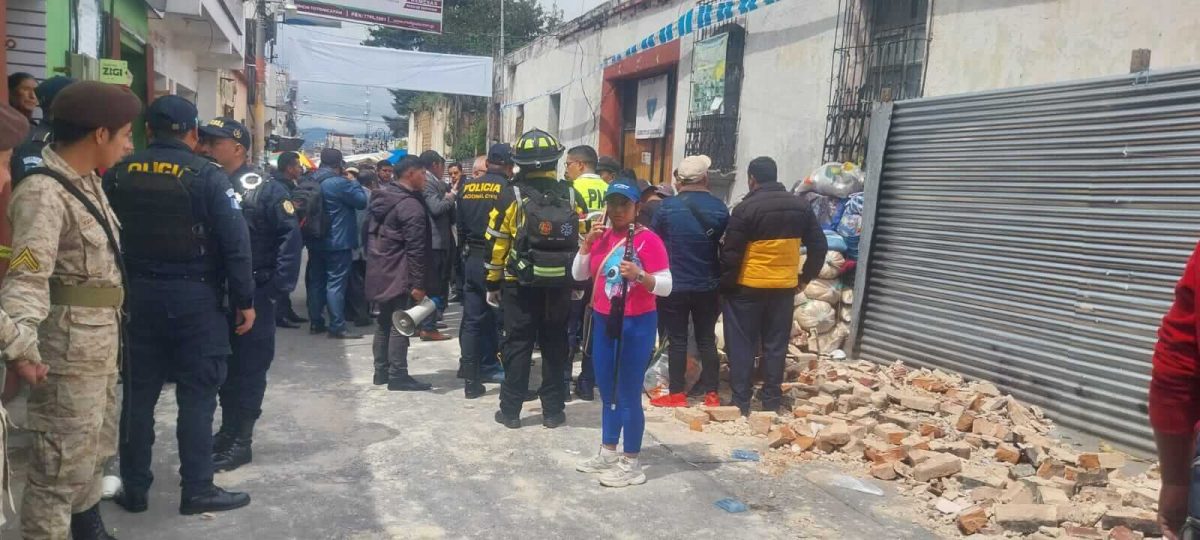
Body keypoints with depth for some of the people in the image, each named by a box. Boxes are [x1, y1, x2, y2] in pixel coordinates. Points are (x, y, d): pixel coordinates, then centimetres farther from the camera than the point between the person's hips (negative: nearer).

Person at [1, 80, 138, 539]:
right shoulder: (43, 191, -19)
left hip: (102, 342, 10)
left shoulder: (88, 182, 9)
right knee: (64, 464, 1)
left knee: (95, 450, 23)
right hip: (68, 347, -10)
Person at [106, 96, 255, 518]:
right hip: (194, 297, -4)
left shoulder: (117, 174, 3)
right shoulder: (208, 176, -10)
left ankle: (134, 488, 22)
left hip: (137, 295, 4)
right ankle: (197, 490, 9)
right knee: (196, 396, 3)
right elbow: (235, 242, -14)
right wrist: (244, 300, -7)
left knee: (138, 393, 13)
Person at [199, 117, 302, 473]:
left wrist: (275, 291, -16)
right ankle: (227, 431, 30)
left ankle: (240, 441, 13)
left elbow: (290, 239, -12)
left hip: (253, 297, -6)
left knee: (249, 368, 3)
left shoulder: (265, 190, -8)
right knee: (222, 366, 15)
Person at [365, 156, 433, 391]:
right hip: (400, 275, -9)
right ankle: (398, 376, 0)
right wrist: (418, 283, -19)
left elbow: (370, 234, 19)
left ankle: (382, 371, 24)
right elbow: (416, 249, -21)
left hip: (380, 272, 9)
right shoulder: (411, 205, -17)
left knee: (384, 321, 16)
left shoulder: (382, 197, 12)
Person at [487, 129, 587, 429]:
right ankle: (553, 411, 16)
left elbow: (496, 243, -5)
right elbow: (582, 244, 2)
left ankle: (510, 410, 12)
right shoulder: (572, 197, 0)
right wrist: (577, 284, 11)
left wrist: (493, 283, 3)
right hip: (560, 286, 2)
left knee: (517, 345, 7)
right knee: (555, 346, 11)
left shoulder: (512, 195, -7)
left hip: (520, 284, -2)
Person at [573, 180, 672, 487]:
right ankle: (608, 454, 30)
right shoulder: (601, 236, 7)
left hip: (637, 324, -7)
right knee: (607, 392, 16)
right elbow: (578, 274, 8)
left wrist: (639, 274, -31)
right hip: (603, 321, 7)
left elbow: (666, 286, -15)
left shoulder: (648, 239, -12)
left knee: (628, 395, -2)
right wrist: (587, 242, -4)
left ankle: (631, 464, 10)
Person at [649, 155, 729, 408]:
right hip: (707, 286, 3)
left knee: (677, 340, 5)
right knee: (707, 339, 11)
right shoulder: (719, 208, -4)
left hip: (674, 285, -2)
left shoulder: (668, 207, -12)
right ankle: (711, 393, 15)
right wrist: (722, 279, 19)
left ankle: (676, 394, 10)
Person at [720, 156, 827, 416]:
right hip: (785, 287, 5)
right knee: (776, 345, 11)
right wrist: (805, 278, 14)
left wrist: (725, 284, -3)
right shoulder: (800, 207, 5)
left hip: (748, 287, -4)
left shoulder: (745, 208, -11)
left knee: (741, 345, 4)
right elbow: (819, 246, 8)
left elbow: (731, 254, -13)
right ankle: (771, 402, 17)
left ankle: (740, 403, 6)